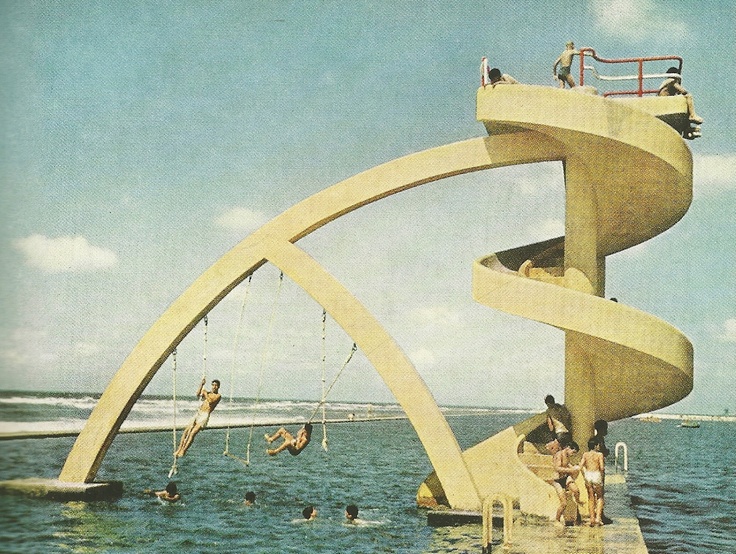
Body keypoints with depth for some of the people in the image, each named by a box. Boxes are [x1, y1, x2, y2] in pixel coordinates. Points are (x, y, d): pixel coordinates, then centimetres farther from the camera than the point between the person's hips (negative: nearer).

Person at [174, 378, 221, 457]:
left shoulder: (218, 396, 1)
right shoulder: (208, 393, 18)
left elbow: (210, 401, -17)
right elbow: (198, 394, 0)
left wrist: (205, 393, -5)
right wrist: (201, 384, -8)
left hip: (205, 415, -6)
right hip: (198, 413, 6)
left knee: (193, 433, -17)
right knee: (186, 431, -2)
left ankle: (183, 451, -14)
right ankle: (179, 449, 3)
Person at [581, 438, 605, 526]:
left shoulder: (585, 454, 5)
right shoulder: (599, 454, -6)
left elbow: (581, 466, -3)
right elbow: (602, 467, -13)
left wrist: (584, 476, 6)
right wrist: (602, 477, 1)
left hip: (588, 476, 4)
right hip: (597, 475, -3)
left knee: (591, 498, 12)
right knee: (600, 497, 13)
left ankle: (592, 519, 11)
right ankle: (598, 517, 1)